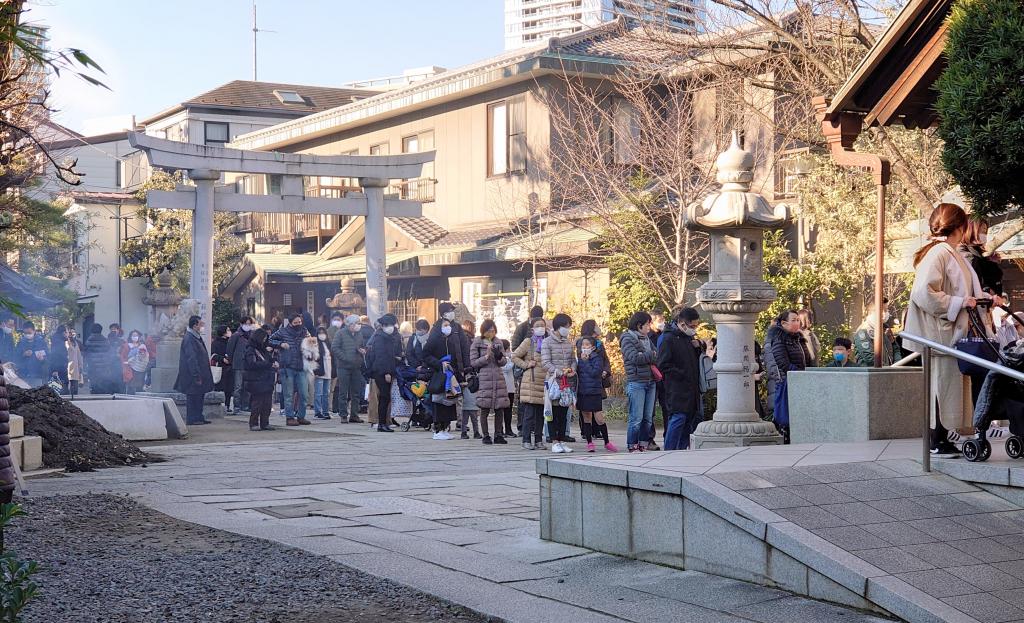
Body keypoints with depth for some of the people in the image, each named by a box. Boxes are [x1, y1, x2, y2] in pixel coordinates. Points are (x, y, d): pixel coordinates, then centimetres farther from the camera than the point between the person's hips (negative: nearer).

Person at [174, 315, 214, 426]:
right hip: (192, 377, -10)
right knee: (193, 397, -4)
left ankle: (198, 418, 19)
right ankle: (192, 419, 1)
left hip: (199, 374, 10)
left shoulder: (196, 337, 15)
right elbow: (191, 359, -22)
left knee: (199, 396, 13)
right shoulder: (189, 339, -17)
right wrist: (197, 376, -23)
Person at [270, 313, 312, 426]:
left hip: (301, 368, 3)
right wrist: (280, 344, -9)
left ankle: (301, 416, 15)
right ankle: (289, 418, 6)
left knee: (304, 395, 3)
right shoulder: (283, 332, 1)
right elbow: (270, 340, 5)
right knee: (289, 395, -1)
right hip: (287, 368, -3)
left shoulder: (304, 332, 9)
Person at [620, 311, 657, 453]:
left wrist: (645, 356, -8)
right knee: (636, 418, -7)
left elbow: (657, 355, 11)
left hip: (650, 382, 7)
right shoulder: (627, 339, -4)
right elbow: (634, 358, -16)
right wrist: (651, 355, -6)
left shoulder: (646, 339, 18)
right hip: (636, 382, -7)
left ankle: (643, 446, 13)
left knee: (648, 418, 7)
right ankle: (633, 447, 0)